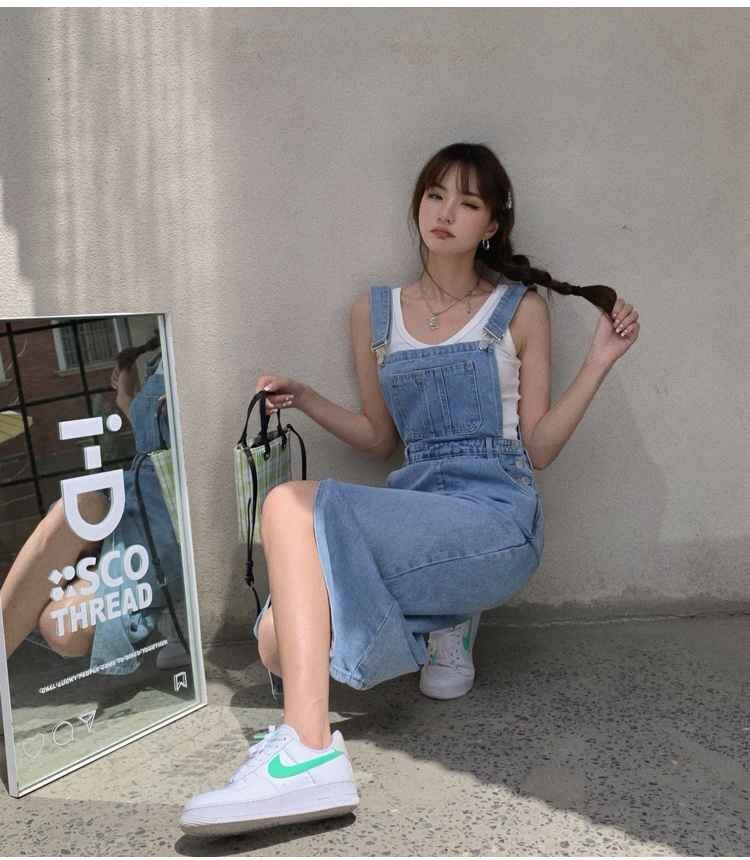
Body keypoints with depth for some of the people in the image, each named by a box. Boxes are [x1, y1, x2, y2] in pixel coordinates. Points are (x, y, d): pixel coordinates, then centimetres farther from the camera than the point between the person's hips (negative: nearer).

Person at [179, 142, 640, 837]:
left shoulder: (520, 309, 6)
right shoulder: (375, 313, 16)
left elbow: (537, 449, 4)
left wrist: (600, 359, -4)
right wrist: (305, 400, 8)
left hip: (496, 520, -5)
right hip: (418, 510, 5)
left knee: (290, 504, -27)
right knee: (279, 641, -17)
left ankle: (309, 753, -28)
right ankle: (442, 621, 8)